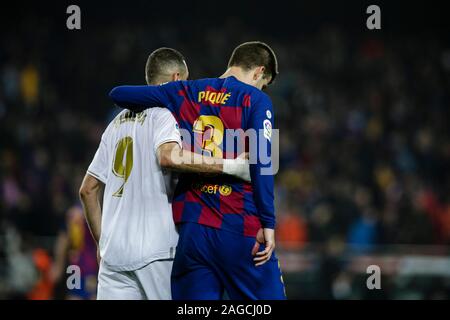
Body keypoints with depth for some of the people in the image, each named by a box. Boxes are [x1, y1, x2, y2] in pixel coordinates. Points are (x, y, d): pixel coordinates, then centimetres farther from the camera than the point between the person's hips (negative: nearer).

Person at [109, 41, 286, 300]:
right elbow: (262, 163, -9)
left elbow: (118, 94, 14)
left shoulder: (184, 94, 12)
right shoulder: (256, 100, 0)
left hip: (190, 227, 4)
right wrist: (268, 223, -10)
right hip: (239, 227, -4)